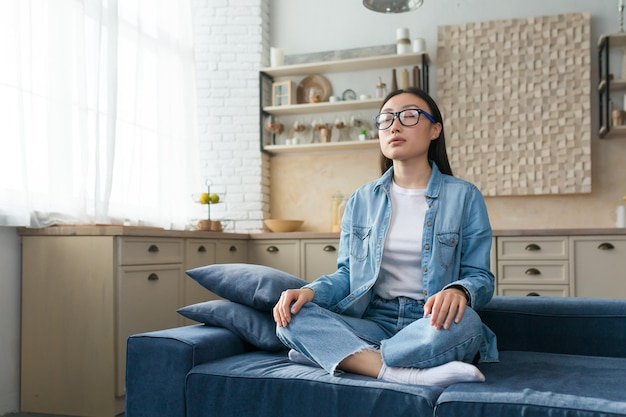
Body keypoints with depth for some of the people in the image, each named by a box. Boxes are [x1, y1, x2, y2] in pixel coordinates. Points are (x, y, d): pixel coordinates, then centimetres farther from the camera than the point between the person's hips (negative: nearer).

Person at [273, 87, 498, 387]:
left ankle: (326, 353, -23)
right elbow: (347, 273, 10)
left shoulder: (464, 196, 3)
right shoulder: (361, 200, 11)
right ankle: (409, 375, -34)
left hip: (431, 323, -2)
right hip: (374, 323, 3)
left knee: (462, 322, -37)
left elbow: (480, 276, 1)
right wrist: (311, 290, -13)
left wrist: (459, 291, -24)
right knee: (293, 317, -23)